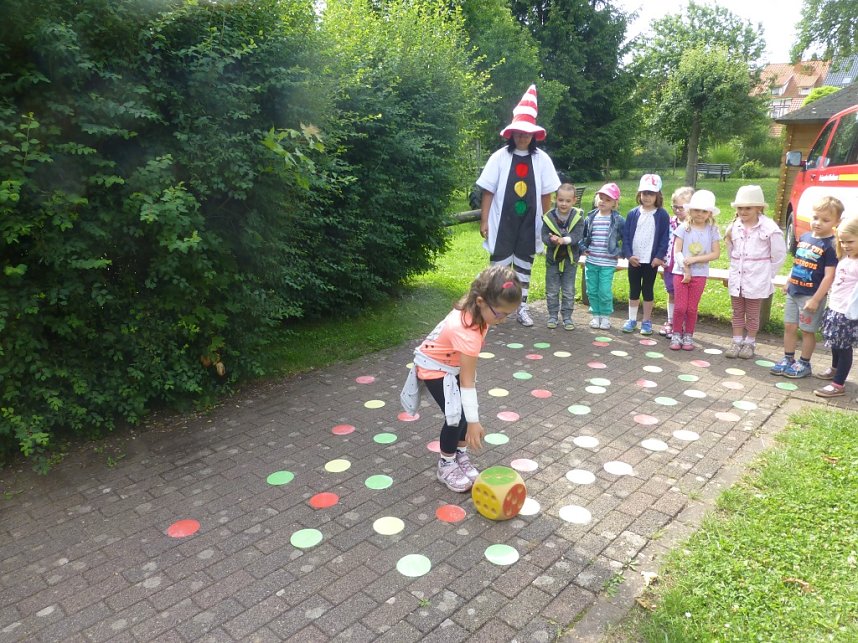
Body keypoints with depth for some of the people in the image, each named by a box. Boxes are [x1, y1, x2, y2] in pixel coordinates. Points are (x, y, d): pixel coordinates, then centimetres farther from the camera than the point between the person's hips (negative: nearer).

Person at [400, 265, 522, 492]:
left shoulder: (474, 308, -17)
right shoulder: (467, 332, -40)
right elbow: (467, 382, -34)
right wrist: (473, 423, -29)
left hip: (454, 363, 8)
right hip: (436, 367, -8)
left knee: (467, 411, 5)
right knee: (457, 417, -10)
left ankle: (461, 455, 25)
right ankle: (446, 465, 12)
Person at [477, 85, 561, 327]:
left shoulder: (542, 159, 1)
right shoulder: (499, 157, -4)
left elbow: (546, 194, 5)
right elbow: (488, 191, -2)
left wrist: (547, 223, 6)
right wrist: (484, 220, -6)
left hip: (529, 223, 2)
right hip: (503, 222, -2)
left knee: (524, 265, 12)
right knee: (500, 265, 6)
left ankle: (521, 308, 23)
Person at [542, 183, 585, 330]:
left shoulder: (578, 216, -9)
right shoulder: (549, 217, -9)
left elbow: (577, 235, -18)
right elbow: (544, 236, -11)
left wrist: (564, 240, -35)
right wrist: (552, 240, -34)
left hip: (570, 259, 0)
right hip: (553, 259, 0)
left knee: (569, 292, 8)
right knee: (552, 291, 9)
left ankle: (567, 317, 19)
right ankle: (552, 316, 22)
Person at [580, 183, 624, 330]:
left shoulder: (618, 220, -4)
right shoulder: (590, 218, 5)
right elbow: (582, 235, 16)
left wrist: (620, 253, -5)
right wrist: (583, 248, 4)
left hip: (608, 263, -3)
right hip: (590, 261, 3)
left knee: (605, 292, -3)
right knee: (592, 290, 8)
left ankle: (605, 316, 15)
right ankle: (596, 315, 23)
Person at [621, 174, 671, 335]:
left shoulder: (662, 215, -4)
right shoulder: (633, 214, 1)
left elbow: (665, 238, -4)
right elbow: (626, 236, 0)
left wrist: (659, 256, -11)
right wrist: (628, 254, -9)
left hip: (652, 261, -2)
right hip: (634, 260, 2)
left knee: (648, 291, 7)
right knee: (634, 290, 11)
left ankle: (647, 321, 17)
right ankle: (632, 319, 21)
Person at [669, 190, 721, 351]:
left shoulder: (712, 230, 1)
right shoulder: (683, 228, -3)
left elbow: (716, 253, -5)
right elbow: (677, 252, -7)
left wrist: (695, 259, -15)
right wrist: (686, 270, -12)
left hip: (699, 274, 1)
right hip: (681, 272, -1)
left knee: (692, 308, 5)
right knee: (680, 306, -2)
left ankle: (688, 336, 18)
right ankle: (676, 335, 12)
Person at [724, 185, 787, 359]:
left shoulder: (769, 228, -13)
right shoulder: (734, 226, 1)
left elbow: (779, 255, -6)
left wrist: (767, 274, -2)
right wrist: (735, 269, 12)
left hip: (757, 279, -4)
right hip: (737, 277, 4)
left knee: (752, 314, 8)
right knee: (737, 312, 13)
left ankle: (750, 343, 21)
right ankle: (737, 341, 23)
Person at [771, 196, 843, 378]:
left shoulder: (831, 245, -15)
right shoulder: (805, 237, 5)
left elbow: (829, 276, -17)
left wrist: (816, 300, -19)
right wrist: (788, 283, 19)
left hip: (812, 296, -6)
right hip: (794, 292, 6)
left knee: (807, 331, 5)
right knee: (789, 327, 11)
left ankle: (804, 364, 19)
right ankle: (788, 359, 24)